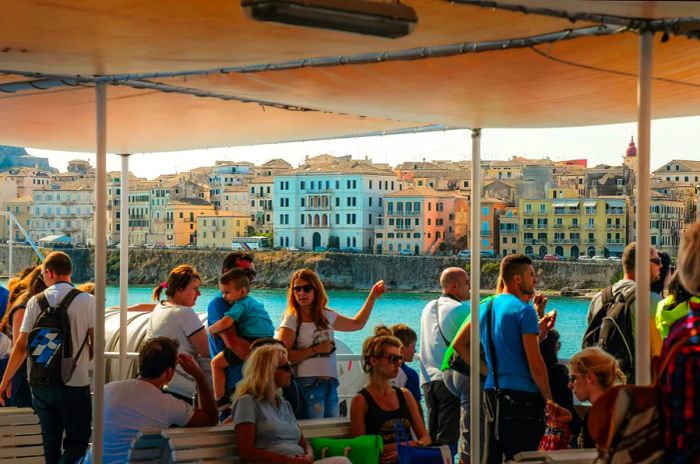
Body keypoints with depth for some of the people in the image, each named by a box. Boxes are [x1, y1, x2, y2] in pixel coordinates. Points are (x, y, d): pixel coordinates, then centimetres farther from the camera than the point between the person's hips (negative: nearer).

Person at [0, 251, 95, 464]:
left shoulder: (35, 301, 0)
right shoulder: (87, 301, -5)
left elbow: (21, 346, -1)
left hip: (41, 383, 3)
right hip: (75, 383, -3)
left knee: (51, 442, 15)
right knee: (77, 442, 5)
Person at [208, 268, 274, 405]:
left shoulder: (240, 304, -7)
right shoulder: (254, 302, 21)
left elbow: (225, 323, -21)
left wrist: (210, 329, -2)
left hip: (251, 344, -9)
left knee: (216, 362, 4)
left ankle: (219, 399, 1)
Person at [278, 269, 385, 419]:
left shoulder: (326, 315, 15)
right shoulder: (291, 319, -3)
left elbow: (357, 324, 30)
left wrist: (372, 297, 28)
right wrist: (316, 350, -11)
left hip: (331, 383, 6)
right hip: (308, 384, -6)